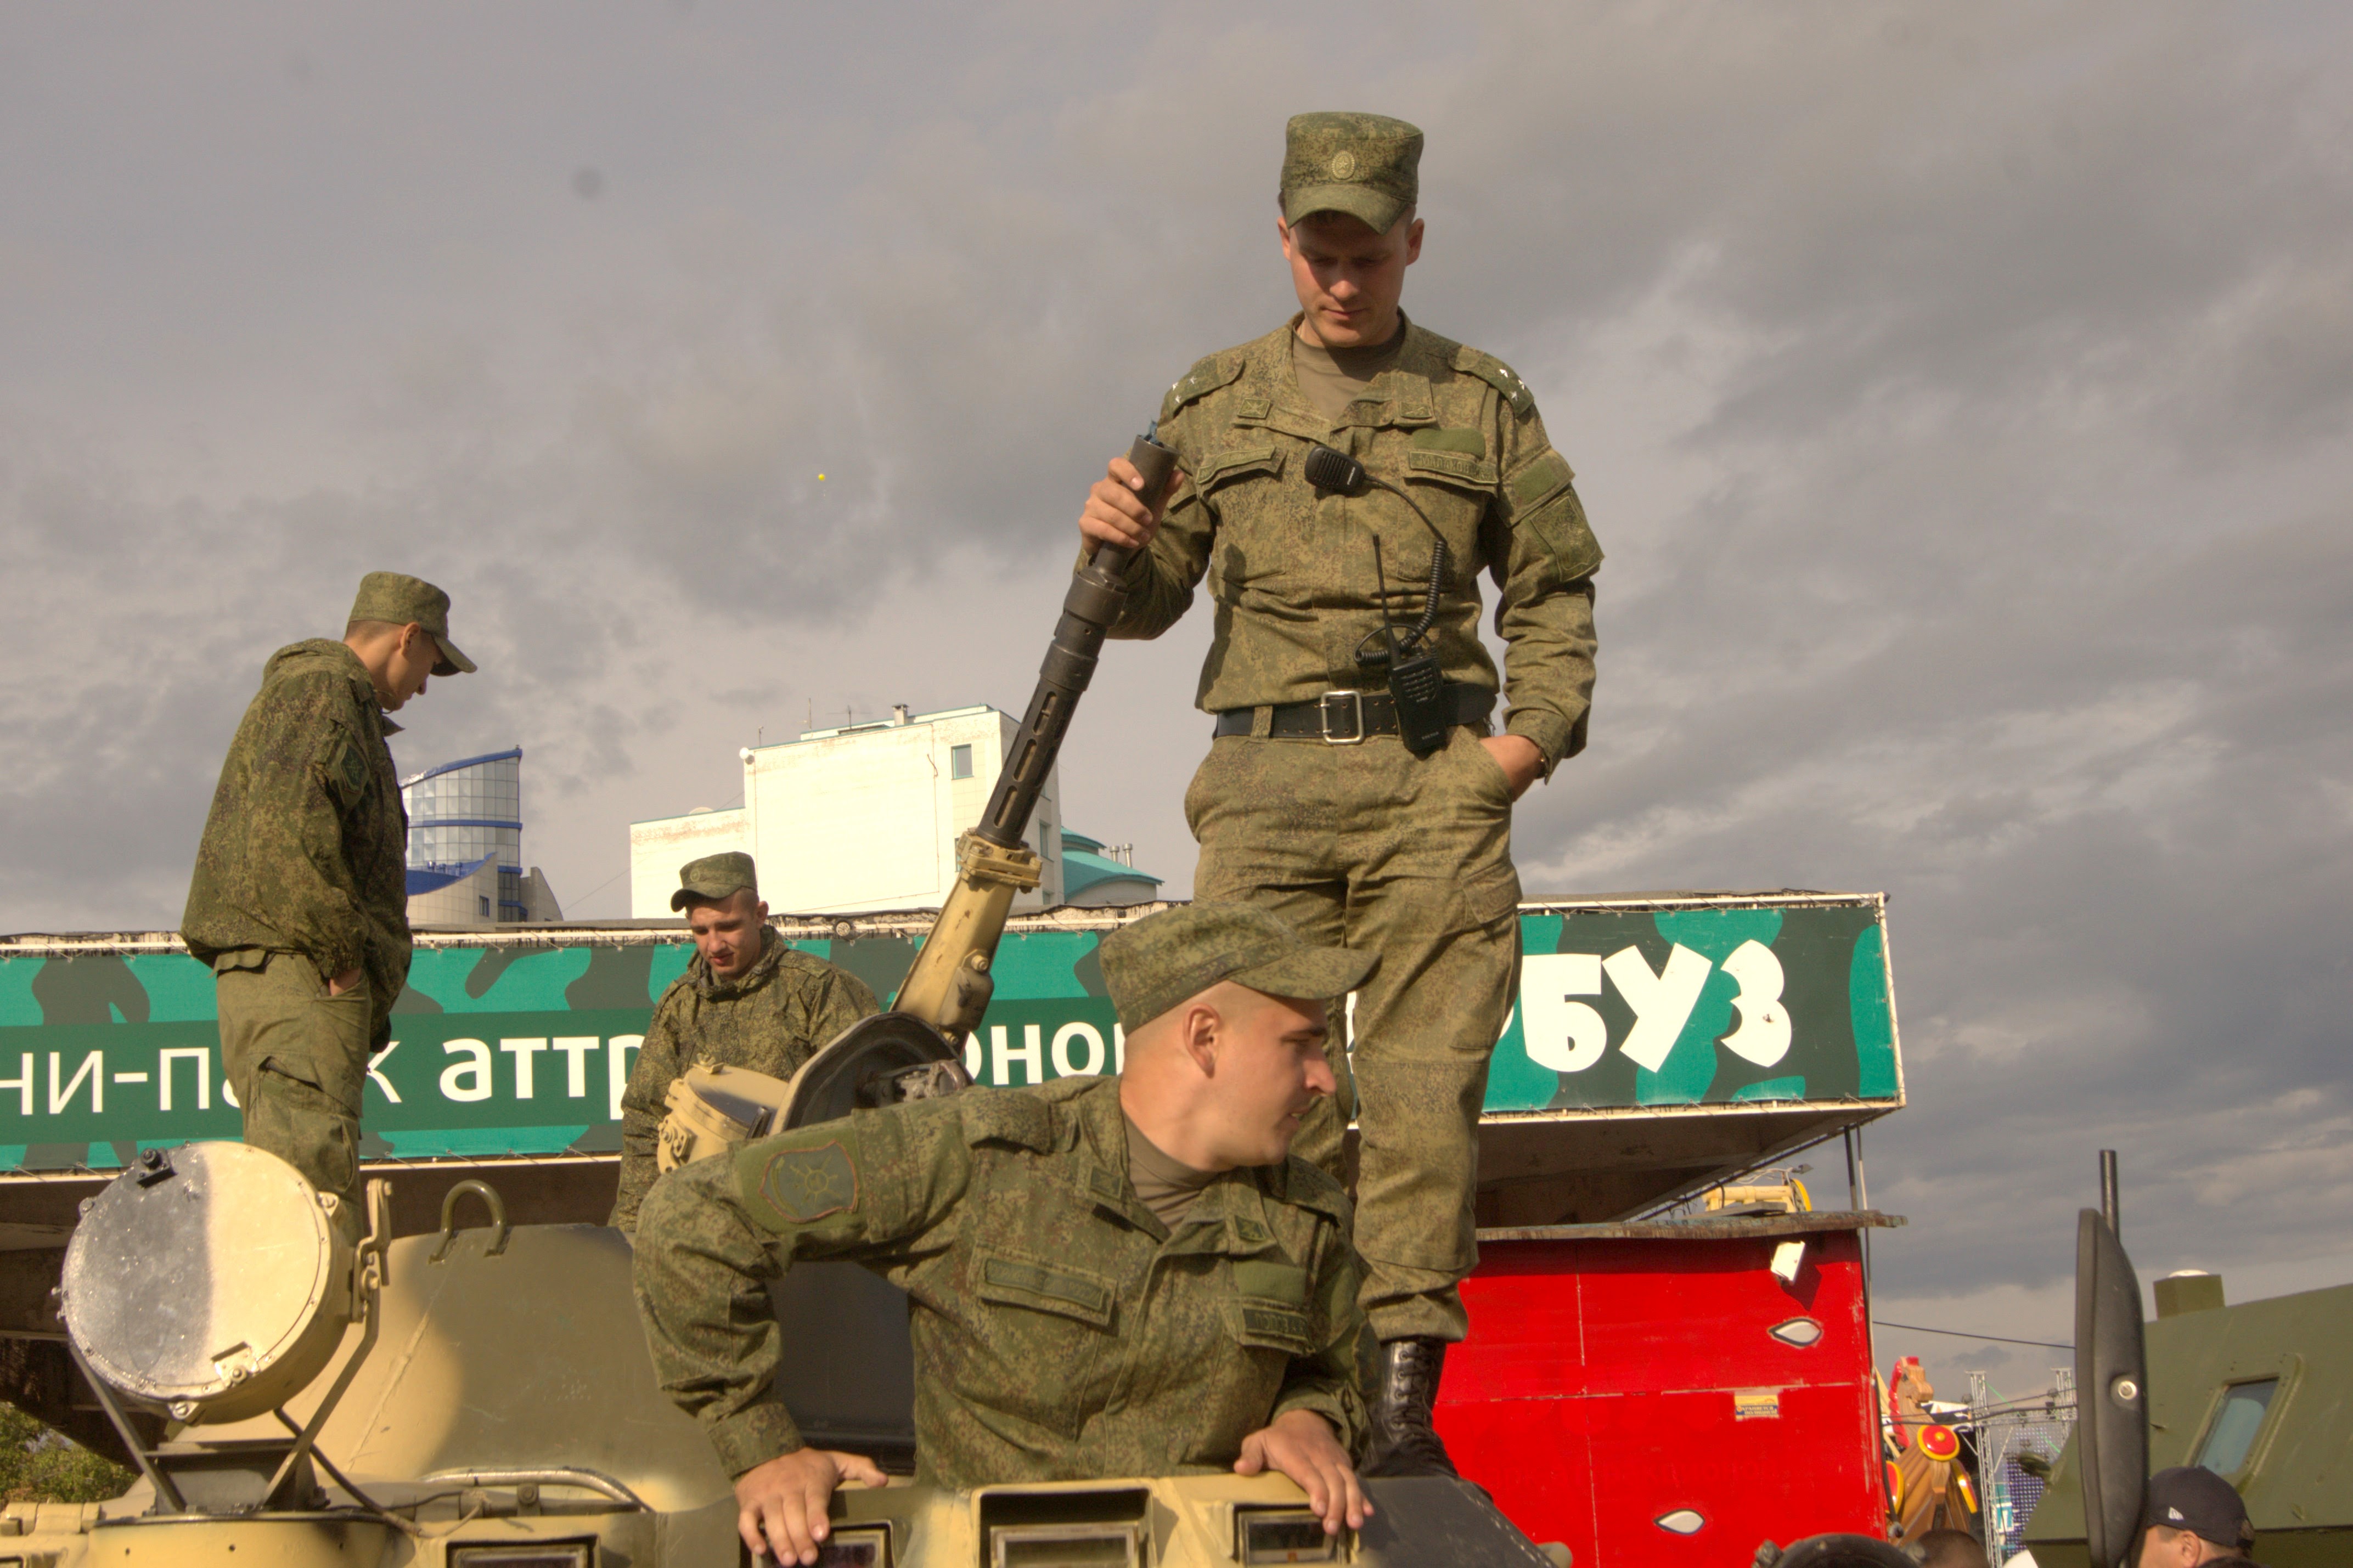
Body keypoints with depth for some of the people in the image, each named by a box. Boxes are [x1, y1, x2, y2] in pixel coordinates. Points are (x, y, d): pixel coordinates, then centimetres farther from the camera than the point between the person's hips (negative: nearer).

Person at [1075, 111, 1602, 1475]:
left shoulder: (1485, 404, 14)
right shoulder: (1215, 405, 15)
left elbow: (1554, 583, 16)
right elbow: (1154, 601, 15)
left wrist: (1542, 727, 1)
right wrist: (1120, 546, -8)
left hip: (1433, 782, -1)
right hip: (1266, 780, 1)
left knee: (1422, 1084, -5)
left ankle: (1401, 1389, -3)